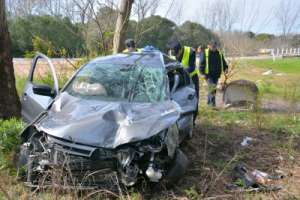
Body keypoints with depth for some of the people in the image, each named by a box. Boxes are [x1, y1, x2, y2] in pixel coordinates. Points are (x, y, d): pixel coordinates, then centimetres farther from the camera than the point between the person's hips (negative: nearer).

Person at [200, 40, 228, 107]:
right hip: (208, 75, -5)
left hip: (216, 75, 5)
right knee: (212, 87, -16)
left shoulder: (219, 53, 11)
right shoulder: (205, 53, -3)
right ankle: (213, 102, -10)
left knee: (212, 88, 11)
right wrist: (202, 73, -12)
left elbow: (223, 62, 21)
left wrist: (225, 68, 2)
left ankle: (209, 101, 26)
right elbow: (202, 64, -3)